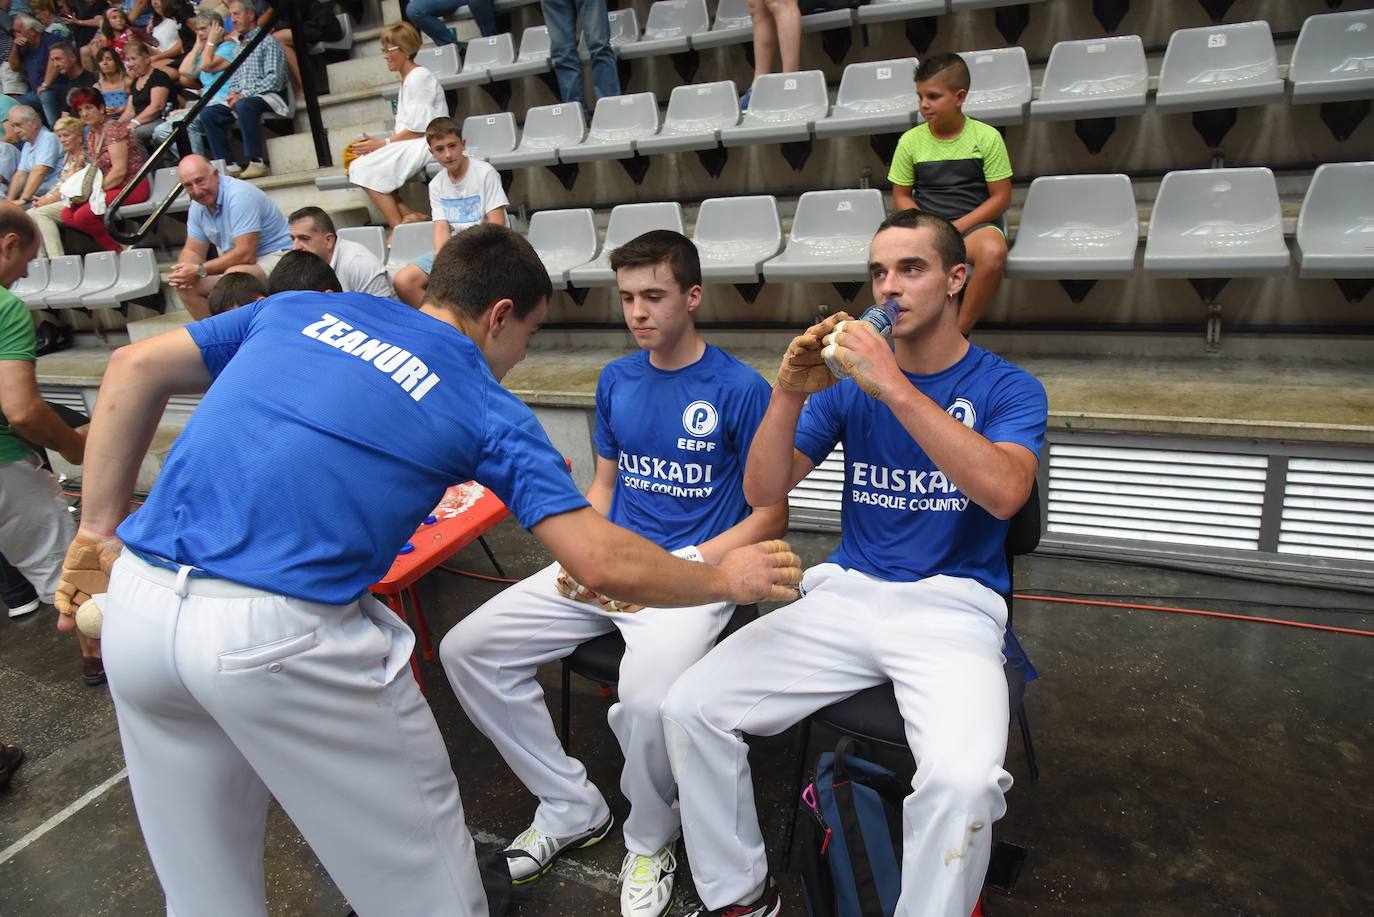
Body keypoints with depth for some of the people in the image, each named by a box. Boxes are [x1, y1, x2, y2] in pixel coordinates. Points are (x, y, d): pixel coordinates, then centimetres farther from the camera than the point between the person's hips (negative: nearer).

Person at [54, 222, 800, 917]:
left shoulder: (302, 308, 15)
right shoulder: (487, 411, 1)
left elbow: (135, 368, 13)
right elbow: (602, 563, -3)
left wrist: (98, 532, 17)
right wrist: (726, 578, 12)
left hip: (136, 605, 7)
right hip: (281, 635, -6)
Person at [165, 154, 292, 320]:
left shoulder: (239, 195, -23)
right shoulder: (197, 206, 4)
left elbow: (245, 255, -28)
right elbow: (193, 251, 10)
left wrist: (200, 270, -22)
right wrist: (184, 271, -13)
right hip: (237, 264, 9)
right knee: (184, 285, -2)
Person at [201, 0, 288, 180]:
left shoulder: (267, 41, 0)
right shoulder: (238, 47, 23)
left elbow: (274, 78, -12)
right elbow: (234, 78, 26)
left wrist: (244, 94, -16)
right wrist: (233, 93, 1)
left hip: (268, 96, -7)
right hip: (241, 98, 7)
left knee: (244, 106, -38)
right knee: (208, 113, -13)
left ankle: (256, 163, -33)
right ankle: (229, 164, -17)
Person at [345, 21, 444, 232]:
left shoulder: (419, 78, -9)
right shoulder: (407, 78, 20)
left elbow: (419, 128, -16)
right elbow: (404, 127, 19)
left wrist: (383, 143, -11)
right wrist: (377, 143, 5)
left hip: (427, 143, -10)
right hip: (410, 143, 10)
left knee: (365, 169, -18)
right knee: (358, 166, -3)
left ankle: (398, 227, -16)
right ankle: (408, 216, -11)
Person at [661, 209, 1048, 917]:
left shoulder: (1006, 388, 0)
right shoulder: (848, 380, 8)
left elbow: (1003, 492, -22)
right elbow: (763, 492, 0)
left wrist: (895, 387, -28)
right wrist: (789, 395, -17)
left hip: (953, 605, -3)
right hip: (845, 593, 3)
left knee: (962, 780, -32)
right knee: (690, 707, -11)